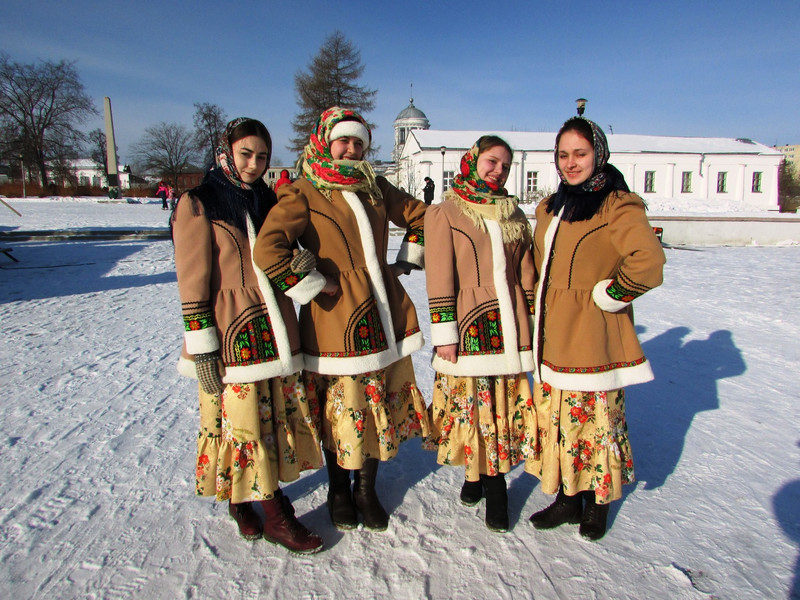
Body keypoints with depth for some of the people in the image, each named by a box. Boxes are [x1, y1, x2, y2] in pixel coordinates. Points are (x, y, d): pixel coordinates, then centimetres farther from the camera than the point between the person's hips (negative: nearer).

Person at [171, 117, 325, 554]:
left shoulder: (266, 201, 14)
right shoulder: (198, 204, -4)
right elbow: (193, 282, -8)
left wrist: (296, 262, -5)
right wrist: (202, 346, -12)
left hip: (274, 330, 7)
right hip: (231, 336, -6)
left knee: (281, 414, 10)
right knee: (241, 422, 0)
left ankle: (245, 501, 29)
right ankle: (276, 516, 15)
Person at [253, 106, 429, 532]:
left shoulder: (375, 188, 12)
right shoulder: (302, 193, -6)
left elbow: (420, 217, 24)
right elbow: (268, 250, -20)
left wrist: (405, 264, 14)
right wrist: (315, 286, -15)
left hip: (382, 310, 6)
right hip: (335, 316, -5)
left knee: (382, 402, 12)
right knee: (340, 407, 7)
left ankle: (367, 488, 32)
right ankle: (339, 492, 31)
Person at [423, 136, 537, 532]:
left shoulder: (514, 216, 14)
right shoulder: (444, 213, 0)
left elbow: (527, 275, 15)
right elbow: (440, 279, -6)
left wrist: (532, 323, 9)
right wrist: (444, 332, -10)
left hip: (508, 324, 4)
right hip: (468, 325, -3)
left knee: (505, 405, 7)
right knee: (470, 403, 5)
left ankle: (493, 481, 22)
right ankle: (475, 472, 27)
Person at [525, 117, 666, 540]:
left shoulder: (618, 206, -11)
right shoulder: (550, 208, 13)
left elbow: (648, 263, -25)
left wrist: (608, 294, -15)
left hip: (592, 336, -7)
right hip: (552, 337, 7)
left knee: (596, 419, 6)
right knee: (556, 419, 13)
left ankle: (598, 504, 27)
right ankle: (568, 499, 30)